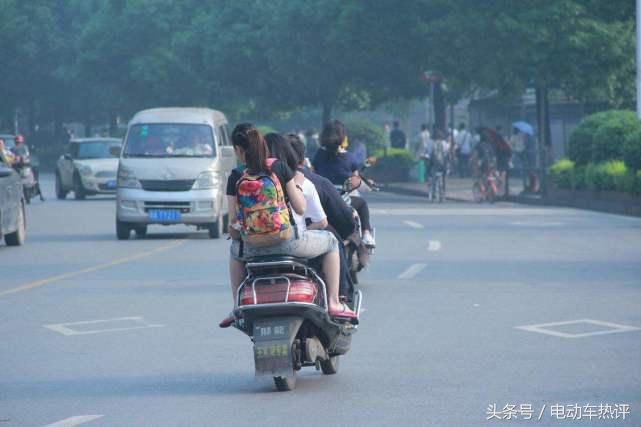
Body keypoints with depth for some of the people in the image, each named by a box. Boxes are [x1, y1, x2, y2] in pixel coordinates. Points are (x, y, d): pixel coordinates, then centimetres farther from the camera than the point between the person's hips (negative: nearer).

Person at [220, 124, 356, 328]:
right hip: (285, 241, -2)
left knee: (235, 250, 39)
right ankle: (333, 303, 17)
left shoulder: (235, 179, -2)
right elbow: (300, 208, -2)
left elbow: (233, 223, -1)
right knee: (330, 241, 24)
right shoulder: (280, 168, -4)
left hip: (253, 247, 2)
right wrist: (297, 186, 17)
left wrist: (237, 236, 20)